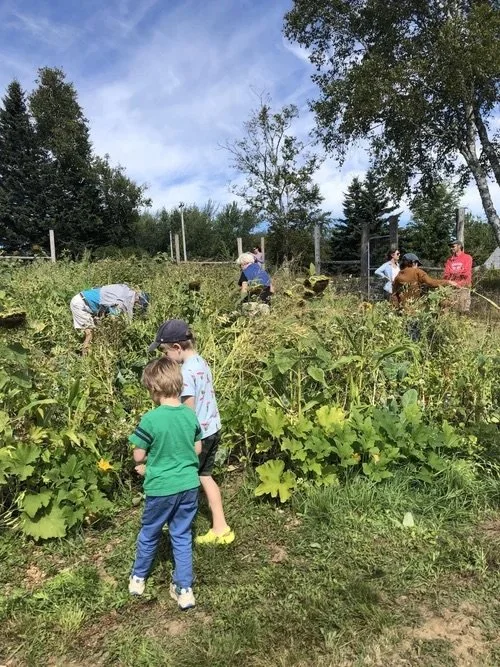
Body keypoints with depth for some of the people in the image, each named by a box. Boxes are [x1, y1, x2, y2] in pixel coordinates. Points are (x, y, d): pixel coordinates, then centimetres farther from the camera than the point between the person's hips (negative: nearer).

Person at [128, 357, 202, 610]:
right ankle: (184, 589, 25)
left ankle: (138, 578, 42)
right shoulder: (190, 414, -5)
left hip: (161, 488, -3)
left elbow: (138, 457, -10)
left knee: (149, 535, 20)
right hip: (189, 485, 4)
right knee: (182, 536, 17)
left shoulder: (151, 419, -20)